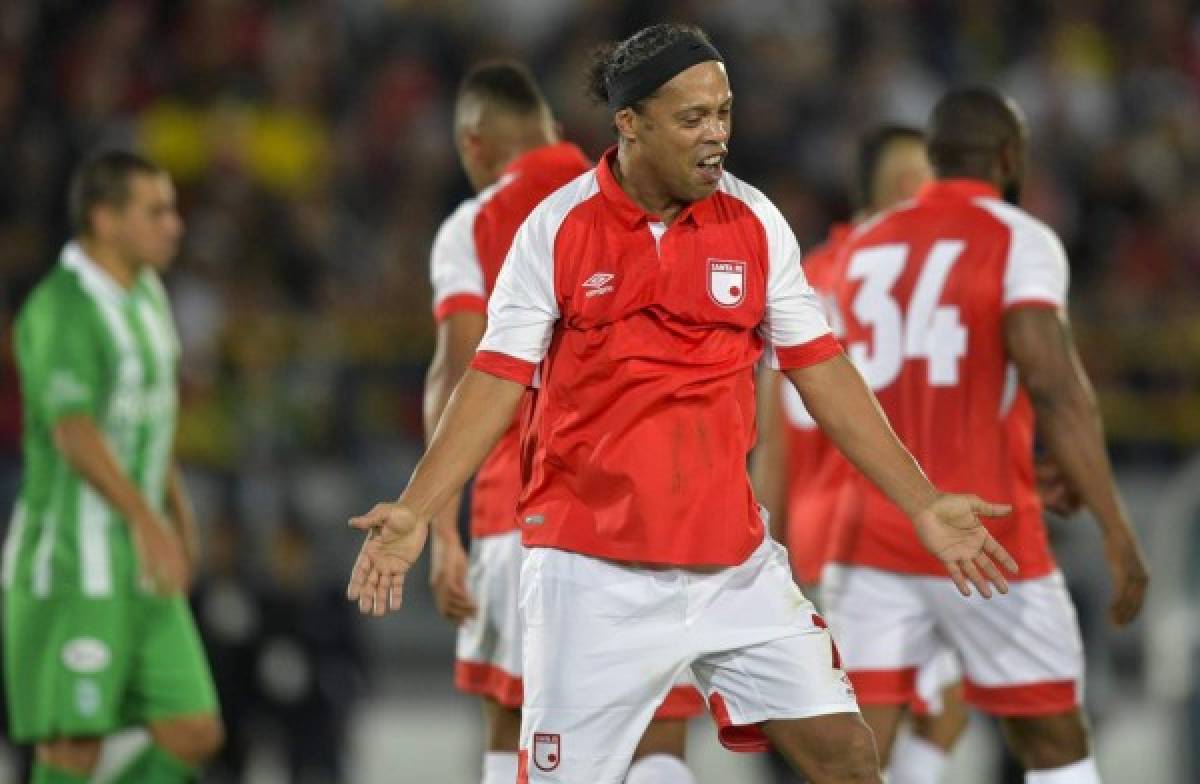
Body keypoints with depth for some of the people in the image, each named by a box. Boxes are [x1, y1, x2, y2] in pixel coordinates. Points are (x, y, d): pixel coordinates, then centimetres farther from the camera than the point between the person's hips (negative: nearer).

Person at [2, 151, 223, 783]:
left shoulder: (141, 291, 12)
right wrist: (147, 521, -37)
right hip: (70, 564, -9)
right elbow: (74, 433, -28)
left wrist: (176, 506, 31)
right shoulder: (62, 309, -16)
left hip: (135, 564, 9)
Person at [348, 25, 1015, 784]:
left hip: (735, 562, 3)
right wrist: (414, 513, -18)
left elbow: (824, 375, 5)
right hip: (593, 572, -3)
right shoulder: (557, 229, -7)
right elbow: (497, 381, -6)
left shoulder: (756, 223, 1)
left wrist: (924, 505, 2)